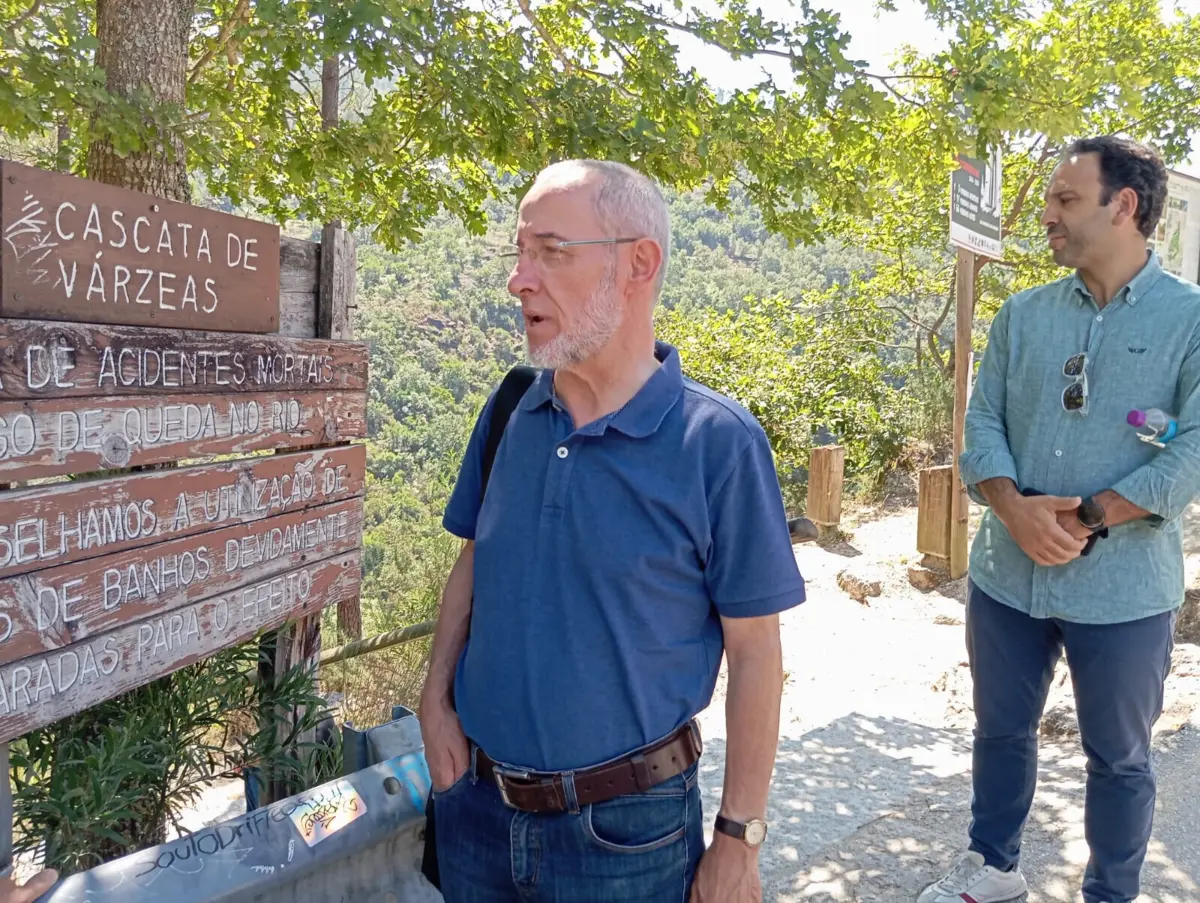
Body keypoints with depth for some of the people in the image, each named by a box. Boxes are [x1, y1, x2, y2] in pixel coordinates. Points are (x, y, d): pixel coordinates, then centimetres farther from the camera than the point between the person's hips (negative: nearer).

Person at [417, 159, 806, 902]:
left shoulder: (718, 443, -17)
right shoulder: (509, 413, -3)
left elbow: (755, 651, -11)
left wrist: (740, 841, -8)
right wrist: (436, 700, -1)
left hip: (625, 825, -4)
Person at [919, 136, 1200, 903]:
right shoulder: (1022, 314, 6)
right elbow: (983, 422, 1)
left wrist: (1087, 520, -20)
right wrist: (1014, 509, -17)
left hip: (1122, 588, -3)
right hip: (1007, 575, 4)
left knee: (1119, 757, 13)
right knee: (1002, 730, 19)